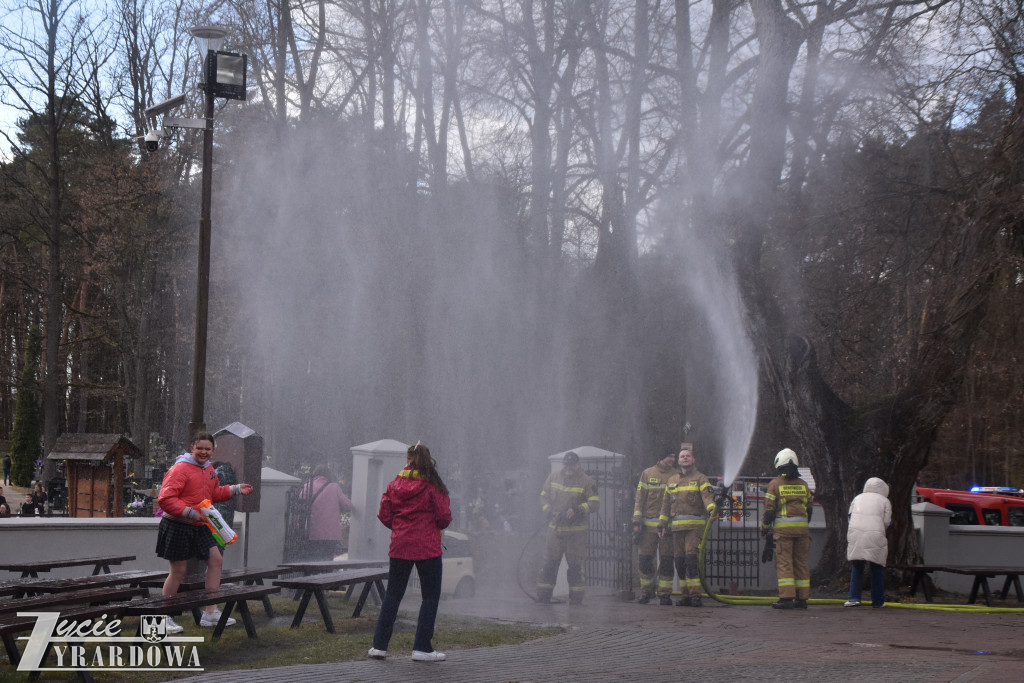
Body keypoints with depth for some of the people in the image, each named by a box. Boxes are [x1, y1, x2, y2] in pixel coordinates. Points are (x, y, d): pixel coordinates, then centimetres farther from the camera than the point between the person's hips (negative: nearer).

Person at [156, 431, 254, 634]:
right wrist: (190, 512, -26)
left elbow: (214, 493, 25)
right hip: (177, 527, -9)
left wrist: (236, 489, 13)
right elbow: (165, 499, -23)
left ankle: (210, 613, 15)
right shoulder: (180, 469, -17)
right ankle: (165, 618, 11)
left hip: (199, 526, 9)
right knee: (178, 571, -3)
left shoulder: (209, 469, 11)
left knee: (216, 560, 8)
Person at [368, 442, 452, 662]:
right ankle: (422, 648, 2)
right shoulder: (432, 486, -9)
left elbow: (384, 516, 2)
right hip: (427, 548, -4)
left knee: (392, 594, 13)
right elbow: (444, 518, -10)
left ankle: (379, 645, 12)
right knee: (430, 596, 6)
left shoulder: (394, 485, 1)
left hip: (399, 547, 4)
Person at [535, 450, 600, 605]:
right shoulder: (553, 478, 8)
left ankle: (576, 597, 10)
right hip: (555, 529, 3)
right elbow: (544, 497, 15)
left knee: (575, 565, 2)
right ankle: (543, 597, 8)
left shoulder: (587, 482, -4)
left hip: (577, 530, -3)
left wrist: (577, 510, -22)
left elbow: (594, 503, -8)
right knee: (549, 563, 3)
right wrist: (550, 512, -3)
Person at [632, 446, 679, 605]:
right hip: (649, 524, 0)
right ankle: (646, 590, 15)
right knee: (645, 559, 0)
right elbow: (640, 499, 8)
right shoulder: (647, 473, 8)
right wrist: (637, 522, 1)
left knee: (666, 560, -2)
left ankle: (665, 594, 5)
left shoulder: (678, 475, 8)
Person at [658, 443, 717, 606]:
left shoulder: (700, 479, 3)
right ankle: (686, 595, 10)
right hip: (676, 527, 5)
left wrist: (712, 509, -34)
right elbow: (666, 504, 23)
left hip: (695, 525, -5)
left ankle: (695, 595, -14)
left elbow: (707, 495, -14)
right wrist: (662, 524, 17)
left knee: (691, 559, -15)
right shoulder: (672, 481, 19)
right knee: (679, 561, 3)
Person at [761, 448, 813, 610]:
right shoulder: (803, 484, 12)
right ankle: (802, 598, 8)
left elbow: (769, 509, -3)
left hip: (783, 528, -4)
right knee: (801, 562, 8)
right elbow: (809, 509, 17)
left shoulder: (775, 484, -2)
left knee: (784, 562, -4)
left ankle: (787, 598, -10)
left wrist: (764, 528, 8)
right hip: (802, 528, 4)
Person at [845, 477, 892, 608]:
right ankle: (878, 601, 10)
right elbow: (886, 522, 6)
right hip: (875, 535, -2)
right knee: (877, 569, 8)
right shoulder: (885, 501, 11)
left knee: (856, 568, 8)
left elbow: (850, 516, 15)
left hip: (855, 534, 2)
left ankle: (854, 597, -3)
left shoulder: (857, 498, 20)